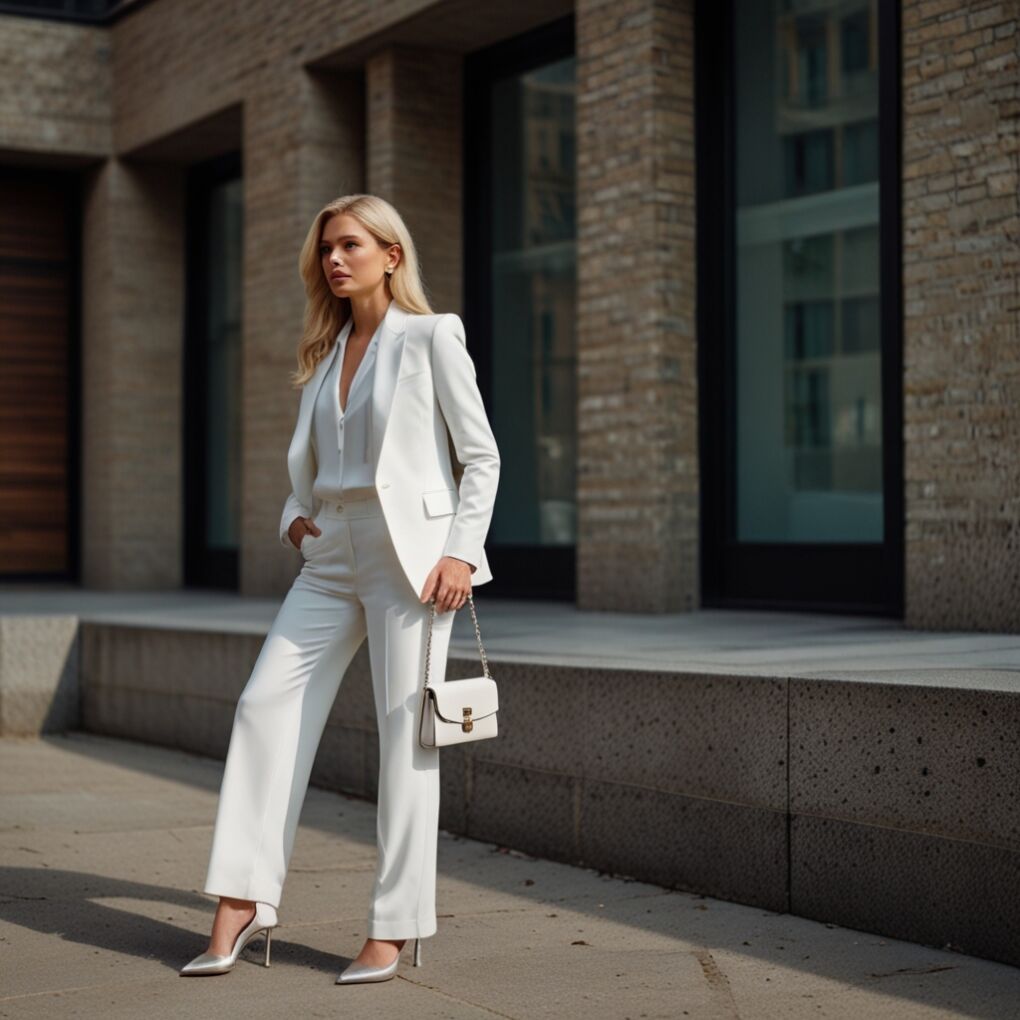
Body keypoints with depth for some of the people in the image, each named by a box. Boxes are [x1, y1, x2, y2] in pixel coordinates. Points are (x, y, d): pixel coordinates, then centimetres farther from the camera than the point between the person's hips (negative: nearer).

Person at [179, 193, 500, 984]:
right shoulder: (326, 351, 15)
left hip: (409, 552, -6)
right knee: (267, 705, -2)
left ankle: (393, 930, 4)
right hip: (333, 556, 7)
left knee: (405, 733, -4)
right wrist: (297, 516, 6)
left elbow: (481, 456, -3)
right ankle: (244, 901, 3)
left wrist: (460, 550, -14)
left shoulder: (431, 339, -2)